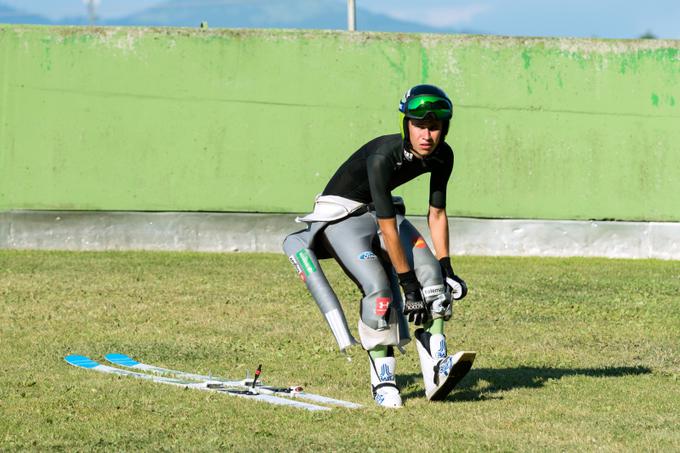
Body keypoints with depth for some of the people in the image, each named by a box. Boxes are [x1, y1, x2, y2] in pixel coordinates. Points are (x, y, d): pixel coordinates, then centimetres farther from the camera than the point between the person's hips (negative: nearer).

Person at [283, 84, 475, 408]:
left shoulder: (442, 156, -12)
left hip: (380, 210, 7)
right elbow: (388, 228, -32)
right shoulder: (383, 156, -33)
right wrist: (408, 283, -30)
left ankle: (436, 370, -18)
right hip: (341, 215, -7)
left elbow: (436, 213, -1)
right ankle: (383, 380, -16)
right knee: (379, 287, -26)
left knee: (431, 275, -14)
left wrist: (446, 268, -6)